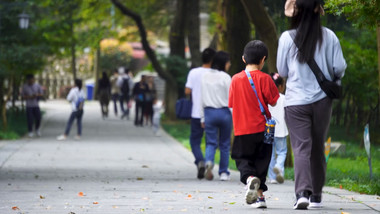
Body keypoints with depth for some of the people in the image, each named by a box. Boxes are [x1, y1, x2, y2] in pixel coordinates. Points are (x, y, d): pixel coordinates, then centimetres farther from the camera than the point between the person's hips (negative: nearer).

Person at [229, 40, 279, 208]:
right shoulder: (264, 78, -7)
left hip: (242, 130, 1)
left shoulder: (236, 79, 0)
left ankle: (249, 177, -22)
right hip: (262, 127, -1)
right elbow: (273, 102, -3)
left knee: (243, 158, 9)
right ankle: (259, 195, 6)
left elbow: (231, 104, 6)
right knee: (261, 160, 9)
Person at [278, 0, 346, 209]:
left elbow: (282, 71, 3)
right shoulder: (329, 36, -3)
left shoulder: (287, 37, -6)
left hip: (296, 101, -2)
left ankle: (302, 193, -24)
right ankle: (316, 195, 22)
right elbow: (339, 68, 0)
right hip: (322, 100, 2)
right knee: (318, 148, 14)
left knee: (301, 148, -6)